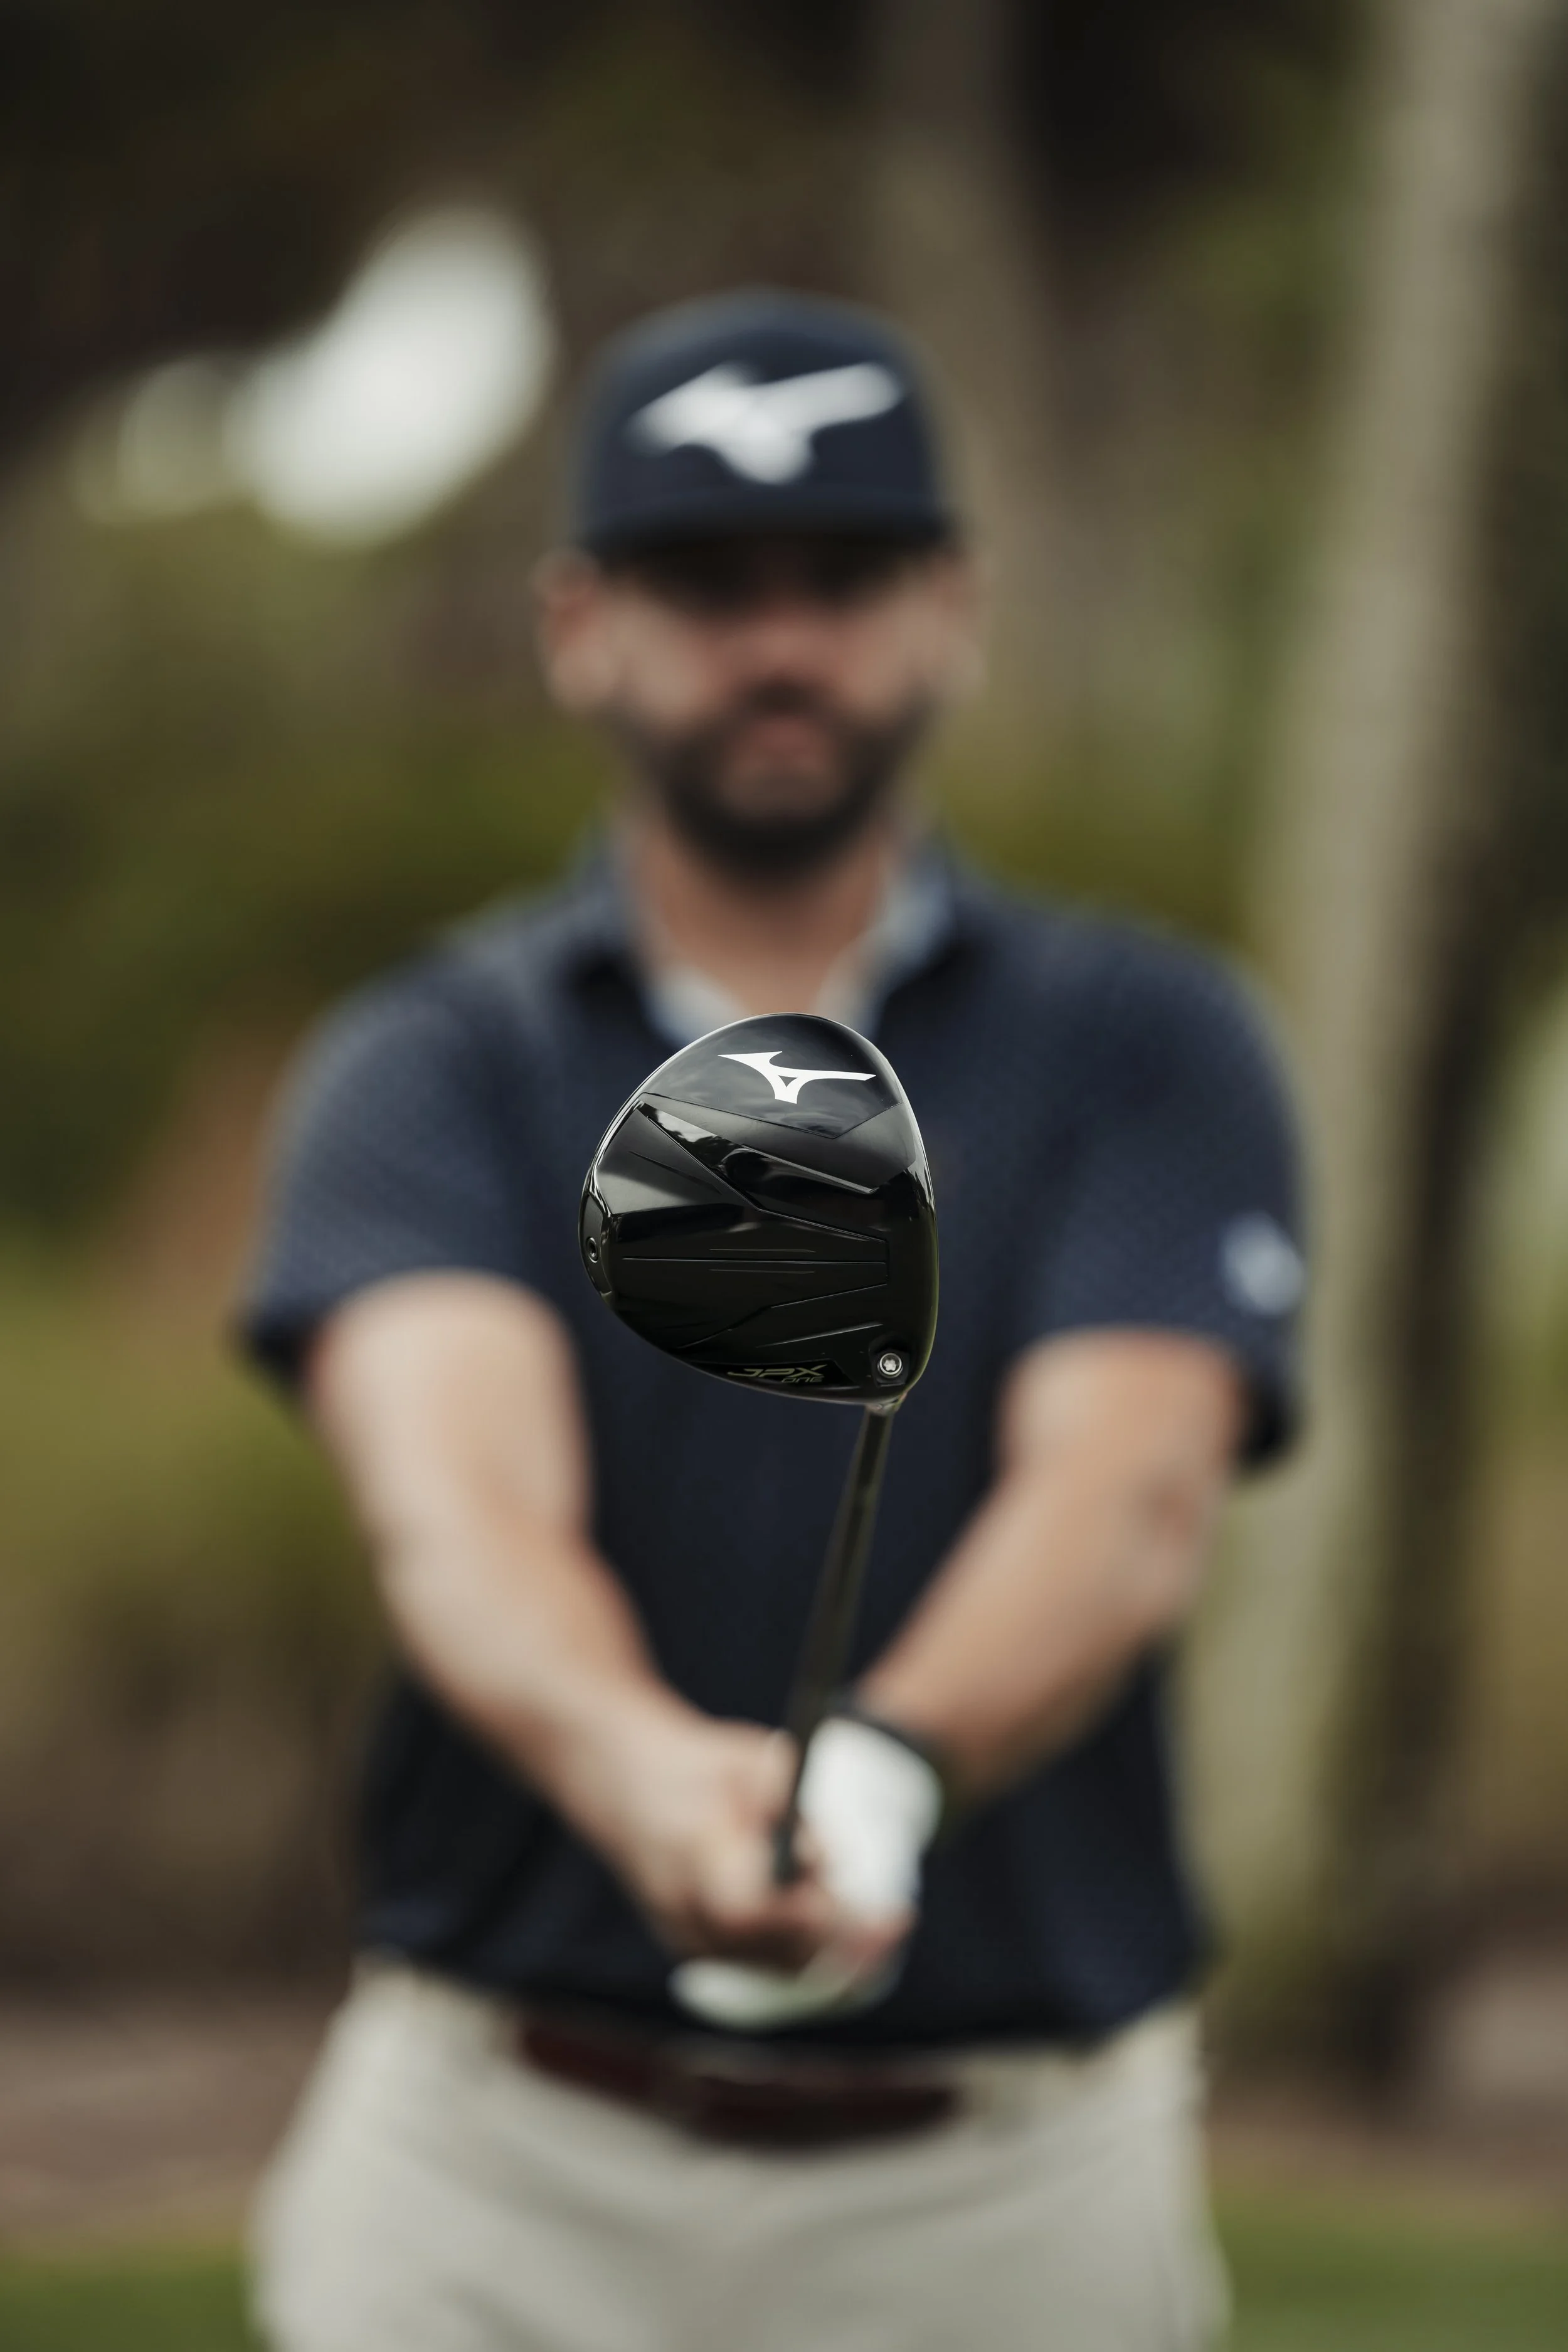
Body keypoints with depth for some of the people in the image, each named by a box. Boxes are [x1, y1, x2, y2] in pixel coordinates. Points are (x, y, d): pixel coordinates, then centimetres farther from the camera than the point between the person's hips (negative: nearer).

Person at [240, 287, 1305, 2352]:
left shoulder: (1147, 1044, 4)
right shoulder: (432, 1067, 3)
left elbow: (1129, 1504, -13)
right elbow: (456, 1497, -16)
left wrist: (886, 1765, -34)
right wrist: (647, 1767, -39)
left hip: (1003, 2177, 0)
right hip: (499, 2173, 0)